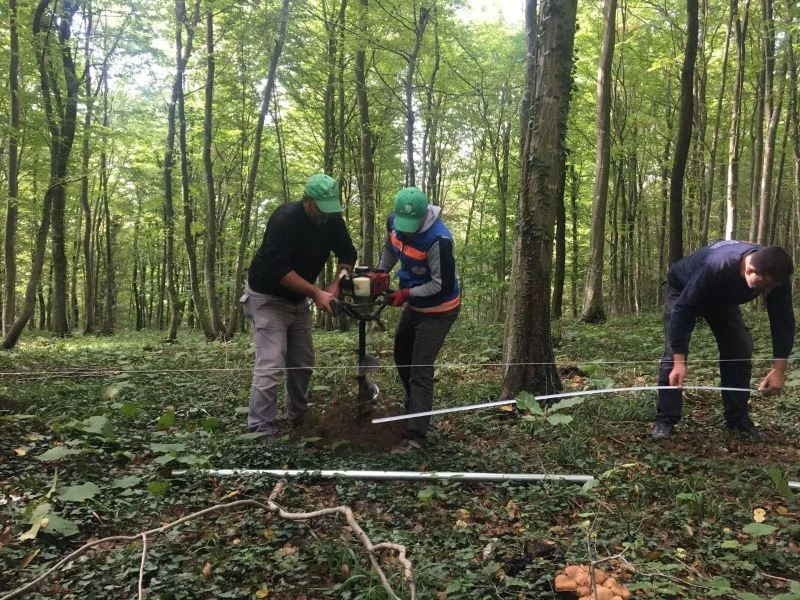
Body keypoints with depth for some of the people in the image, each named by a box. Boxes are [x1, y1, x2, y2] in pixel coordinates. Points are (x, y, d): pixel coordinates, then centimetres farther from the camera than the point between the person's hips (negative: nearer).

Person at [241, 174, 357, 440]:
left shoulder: (332, 219, -6)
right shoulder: (285, 219, -27)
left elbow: (348, 254, 6)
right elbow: (279, 269, -32)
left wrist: (336, 285, -11)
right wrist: (316, 293, -32)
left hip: (298, 299, 7)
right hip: (267, 297, -7)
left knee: (303, 363, 12)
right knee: (270, 366, -14)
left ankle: (298, 418, 28)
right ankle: (261, 432, -11)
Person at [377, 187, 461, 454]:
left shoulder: (438, 239, -34)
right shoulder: (394, 221, -10)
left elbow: (444, 284, -29)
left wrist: (406, 294, -24)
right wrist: (379, 272, -1)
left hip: (438, 310, -8)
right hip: (413, 304, 9)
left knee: (420, 371, -11)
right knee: (401, 358, 23)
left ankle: (415, 436, -8)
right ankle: (414, 408, 46)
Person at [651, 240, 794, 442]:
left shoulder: (775, 273, -30)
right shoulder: (716, 268, -46)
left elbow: (783, 320, -20)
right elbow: (682, 310, -41)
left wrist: (779, 368, -26)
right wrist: (679, 361, -45)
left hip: (723, 297, 5)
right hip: (683, 290, -5)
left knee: (741, 349, -5)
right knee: (673, 352, -18)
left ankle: (738, 419, 7)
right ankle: (665, 420, -12)